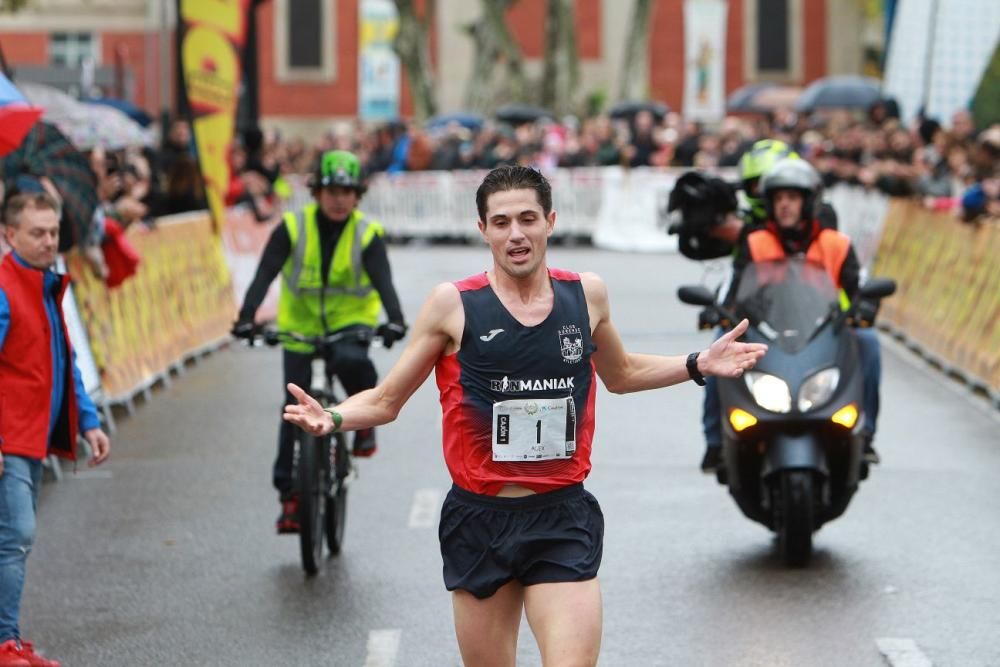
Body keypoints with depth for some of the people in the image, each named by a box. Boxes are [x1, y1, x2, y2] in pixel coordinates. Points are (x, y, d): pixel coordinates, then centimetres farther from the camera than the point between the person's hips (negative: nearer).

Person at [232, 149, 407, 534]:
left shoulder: (367, 234, -10)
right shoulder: (293, 228, -11)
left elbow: (383, 281, -23)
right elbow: (265, 275, -21)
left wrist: (394, 320, -42)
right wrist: (247, 317, -37)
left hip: (350, 320, -1)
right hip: (300, 323, 1)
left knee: (351, 360, -35)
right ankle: (289, 494, 9)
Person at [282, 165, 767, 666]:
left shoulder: (587, 294, 5)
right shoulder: (453, 304, -4)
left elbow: (621, 375, 26)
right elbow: (385, 400, 2)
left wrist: (698, 364, 16)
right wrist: (333, 417, -17)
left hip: (564, 518, 1)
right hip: (479, 520, -1)